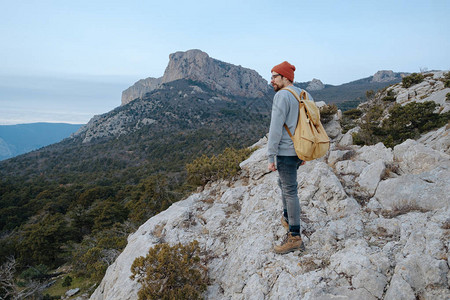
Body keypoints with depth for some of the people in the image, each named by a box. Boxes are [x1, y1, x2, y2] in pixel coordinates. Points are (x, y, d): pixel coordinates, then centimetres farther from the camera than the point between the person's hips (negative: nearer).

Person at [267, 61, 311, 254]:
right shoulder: (304, 95, 12)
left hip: (286, 152, -9)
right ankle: (287, 218, 40)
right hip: (299, 151, 9)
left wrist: (271, 157, -15)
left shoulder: (282, 96, -14)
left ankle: (295, 237, 4)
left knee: (290, 191, -3)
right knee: (284, 184, 25)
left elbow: (276, 129, -18)